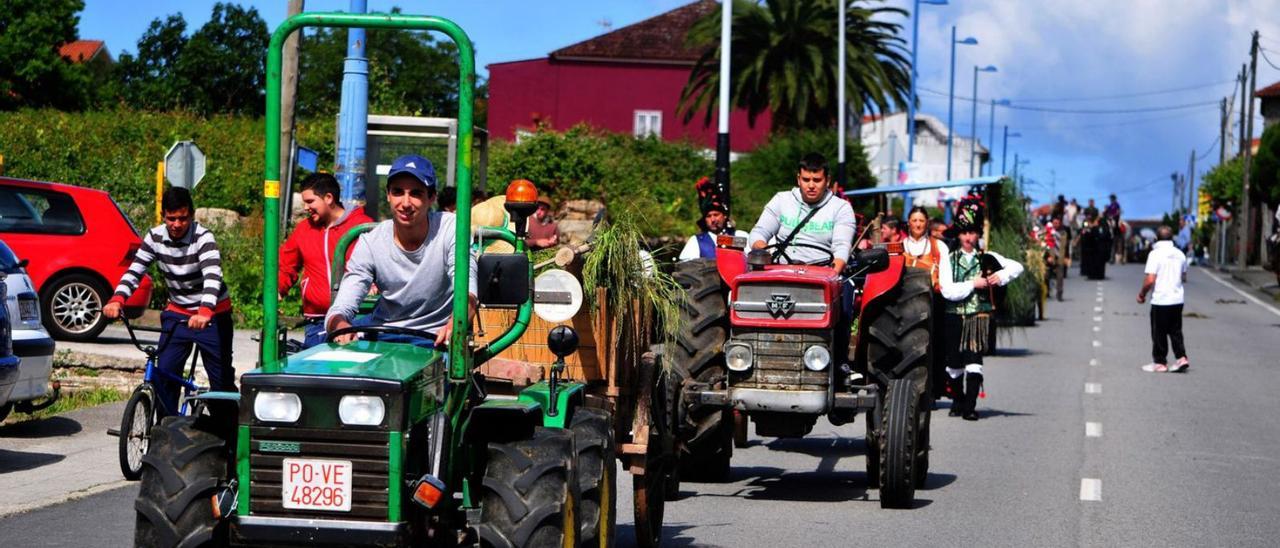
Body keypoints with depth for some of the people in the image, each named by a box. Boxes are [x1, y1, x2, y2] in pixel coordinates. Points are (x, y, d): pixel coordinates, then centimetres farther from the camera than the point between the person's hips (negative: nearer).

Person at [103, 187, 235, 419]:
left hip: (212, 315, -4)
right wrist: (117, 300, -32)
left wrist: (205, 312, -52)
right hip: (177, 313, 4)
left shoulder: (203, 237, -21)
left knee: (222, 379, -1)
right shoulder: (155, 237, -7)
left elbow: (213, 276, -35)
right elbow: (134, 271, -12)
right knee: (164, 374, -6)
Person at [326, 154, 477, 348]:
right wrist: (341, 326, -44)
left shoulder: (450, 228, -15)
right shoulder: (370, 243, -10)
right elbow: (339, 310, -17)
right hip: (383, 328, 3)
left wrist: (454, 324, -53)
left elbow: (467, 292, -29)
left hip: (433, 337, -3)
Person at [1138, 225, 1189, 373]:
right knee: (1176, 331, 14)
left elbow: (1150, 279, -19)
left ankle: (1160, 363, 11)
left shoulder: (1155, 254, -14)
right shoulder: (1179, 254, 5)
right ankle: (1181, 358, 6)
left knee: (1159, 333, 5)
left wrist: (1142, 293, -5)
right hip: (1177, 299, 6)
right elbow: (1184, 278, 15)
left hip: (1160, 300, -6)